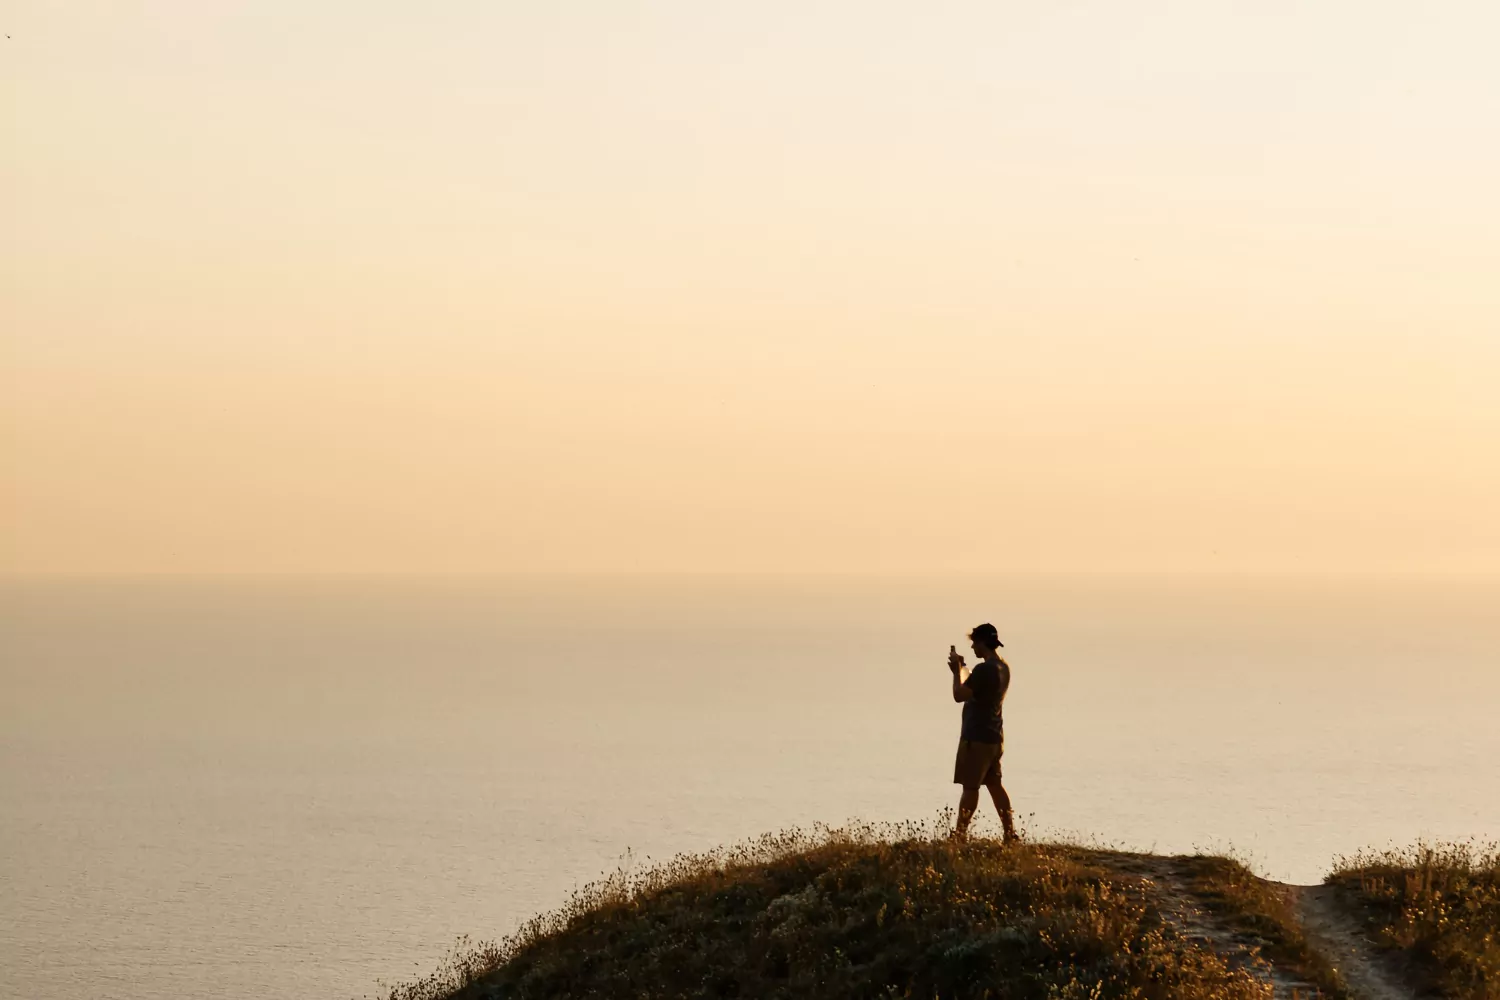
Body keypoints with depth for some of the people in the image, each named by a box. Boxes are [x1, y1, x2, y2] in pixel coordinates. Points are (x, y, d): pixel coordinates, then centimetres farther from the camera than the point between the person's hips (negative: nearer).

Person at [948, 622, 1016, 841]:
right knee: (994, 784, 13)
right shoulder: (1003, 668, 10)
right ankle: (1010, 833, 12)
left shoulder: (983, 669, -19)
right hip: (994, 735, 9)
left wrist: (957, 670, -8)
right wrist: (960, 669, 19)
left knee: (970, 786, -5)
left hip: (977, 737, -9)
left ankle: (960, 834, -3)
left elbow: (959, 695, -20)